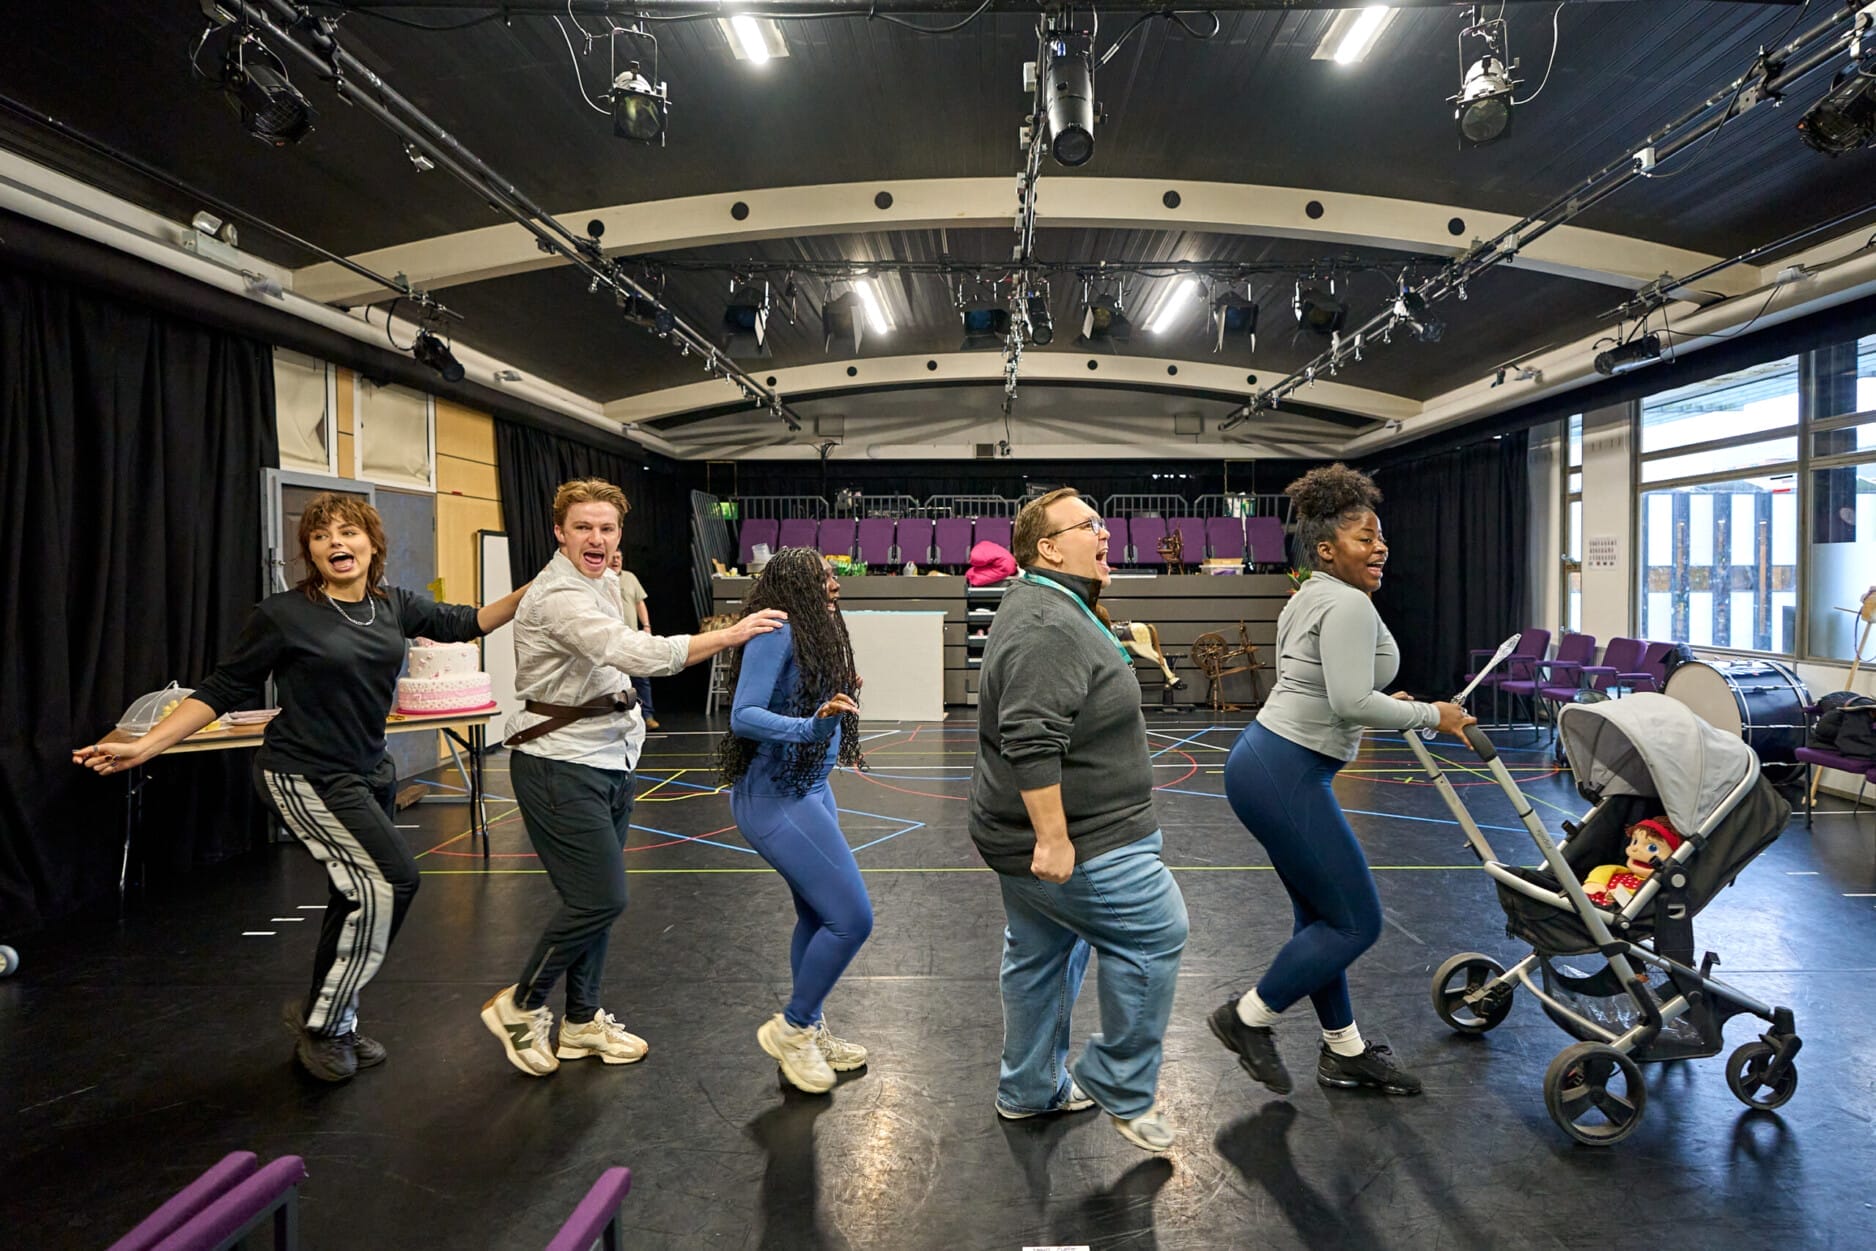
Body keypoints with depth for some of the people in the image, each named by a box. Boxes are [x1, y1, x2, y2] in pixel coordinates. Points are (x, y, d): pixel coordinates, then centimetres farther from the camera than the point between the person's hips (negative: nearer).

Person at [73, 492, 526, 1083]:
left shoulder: (395, 605, 1)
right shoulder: (284, 614, -13)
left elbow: (466, 622, 11)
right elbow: (223, 690, -8)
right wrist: (144, 746, -13)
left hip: (369, 771, 7)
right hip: (304, 776, -7)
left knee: (359, 896, 14)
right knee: (390, 881, -15)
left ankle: (331, 1026, 34)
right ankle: (320, 1017, 4)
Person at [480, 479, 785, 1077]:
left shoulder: (604, 587, 13)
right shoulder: (558, 597, -20)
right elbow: (636, 653, -32)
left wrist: (626, 719, 17)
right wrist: (731, 635, -31)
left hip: (608, 762, 9)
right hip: (560, 765, -9)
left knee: (597, 899, 13)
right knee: (600, 899, -9)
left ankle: (582, 1019, 27)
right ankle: (518, 1006, 12)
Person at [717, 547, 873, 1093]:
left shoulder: (815, 635, 10)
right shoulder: (777, 633, -17)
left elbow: (814, 702, 9)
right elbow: (743, 715, -23)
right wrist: (810, 726, -35)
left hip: (810, 790, 9)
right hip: (775, 797, -9)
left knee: (817, 916, 15)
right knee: (852, 917, -9)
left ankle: (808, 1031, 30)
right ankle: (791, 1027, 10)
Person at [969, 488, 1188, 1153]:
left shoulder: (1049, 609, 13)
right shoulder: (1048, 626, -23)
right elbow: (1031, 742, -31)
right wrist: (1054, 839, -29)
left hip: (1030, 836, 11)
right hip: (1075, 840, -11)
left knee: (1040, 954, 18)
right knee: (1155, 931, -1)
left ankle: (1029, 1090, 32)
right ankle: (1120, 1090, 12)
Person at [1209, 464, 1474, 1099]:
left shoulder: (1308, 599, 16)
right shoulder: (1349, 605, -15)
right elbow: (1352, 704, -24)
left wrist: (1387, 703, 24)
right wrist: (1432, 716, -12)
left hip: (1265, 761, 11)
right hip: (1285, 777, -11)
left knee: (1322, 915, 18)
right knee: (1357, 921, 0)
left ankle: (1343, 1048, 30)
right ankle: (1249, 1017, 12)